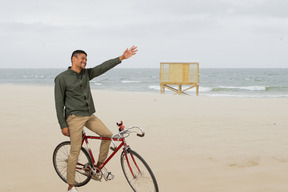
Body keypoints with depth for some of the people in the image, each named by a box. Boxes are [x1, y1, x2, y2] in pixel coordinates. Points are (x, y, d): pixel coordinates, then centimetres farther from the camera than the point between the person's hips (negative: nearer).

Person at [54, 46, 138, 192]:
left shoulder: (86, 74, 9)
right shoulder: (61, 78, -7)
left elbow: (103, 67, 0)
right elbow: (59, 103, -8)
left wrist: (122, 57, -11)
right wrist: (63, 125, -11)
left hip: (90, 115, 6)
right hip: (74, 117, -6)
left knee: (108, 135, -2)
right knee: (75, 151, -4)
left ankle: (99, 166, 17)